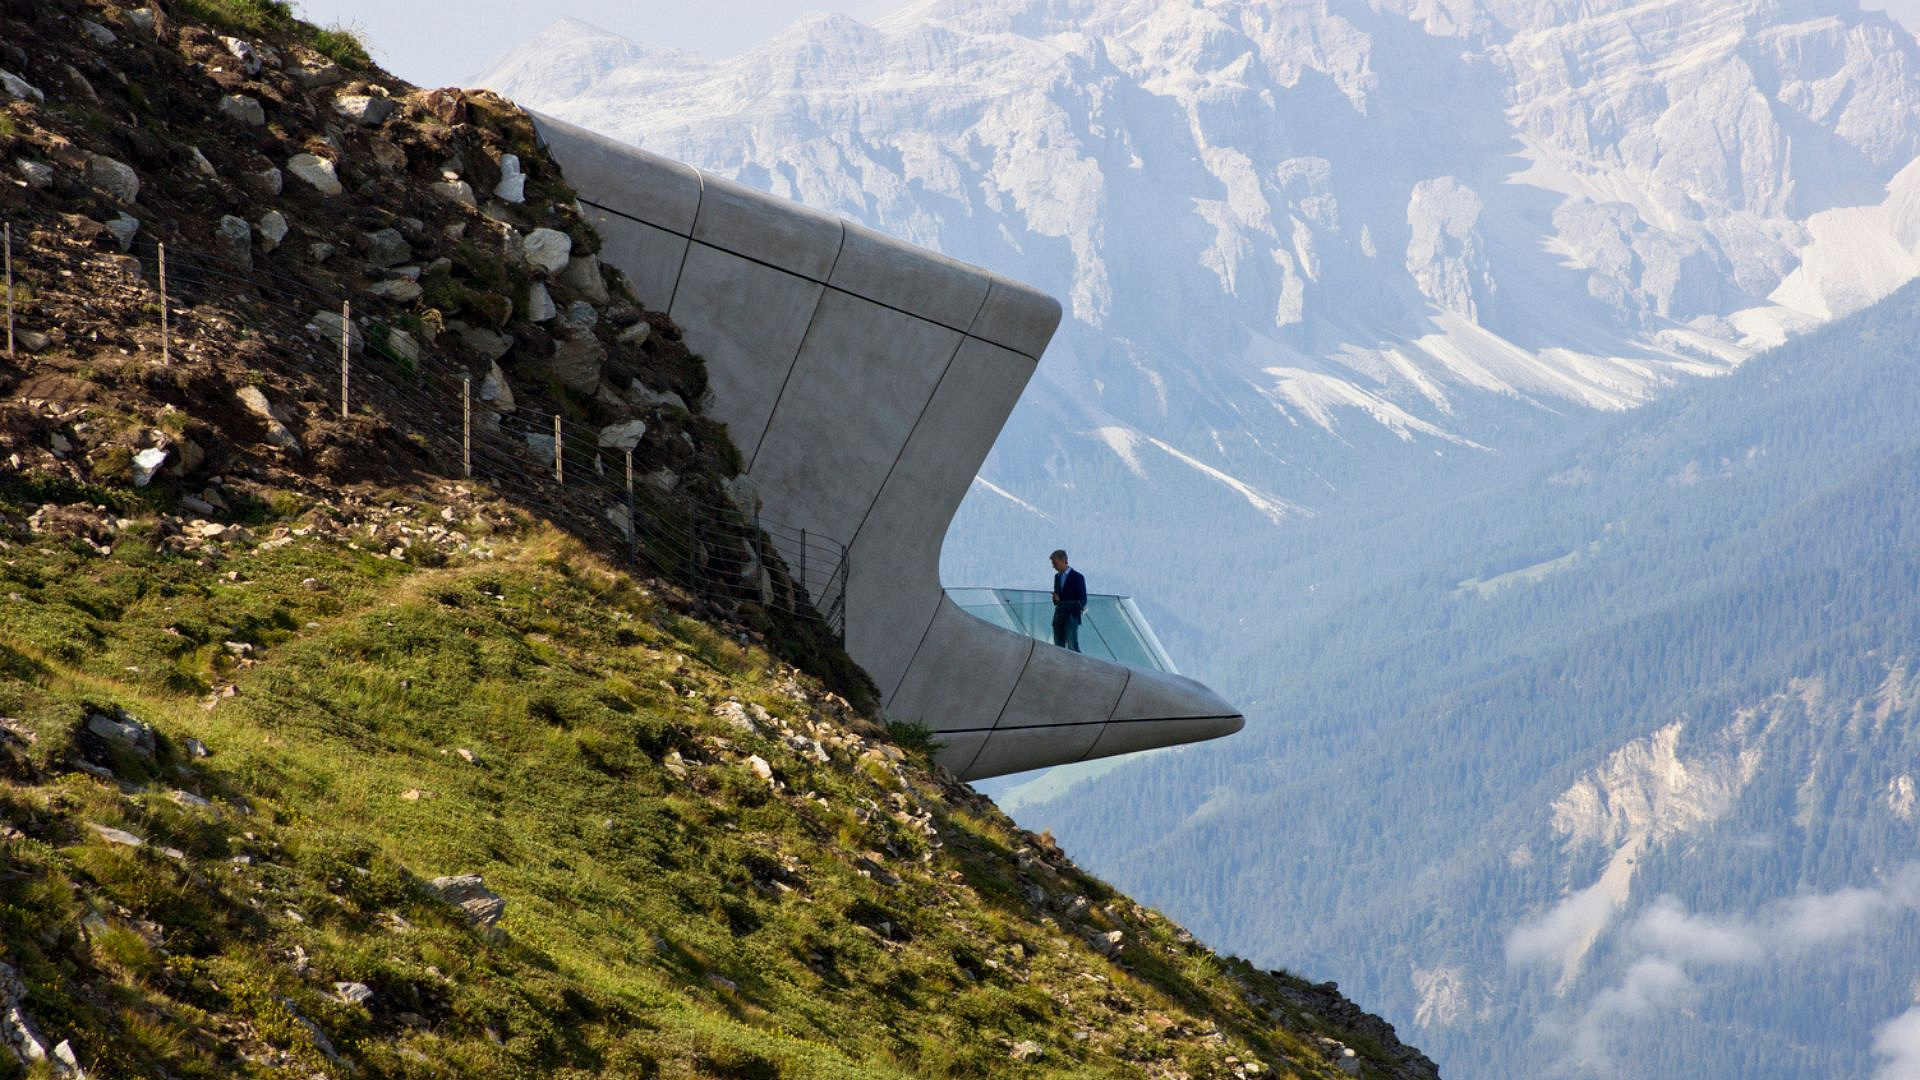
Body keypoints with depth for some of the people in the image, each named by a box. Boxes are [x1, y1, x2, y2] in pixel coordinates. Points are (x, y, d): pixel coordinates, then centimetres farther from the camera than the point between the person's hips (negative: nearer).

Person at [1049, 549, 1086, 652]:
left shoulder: (1077, 577, -5)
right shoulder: (1057, 576, 16)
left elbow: (1082, 600, -6)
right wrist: (1055, 599, -2)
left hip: (1071, 617, -6)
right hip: (1058, 617, 6)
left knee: (1072, 647, -13)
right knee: (1058, 647, 2)